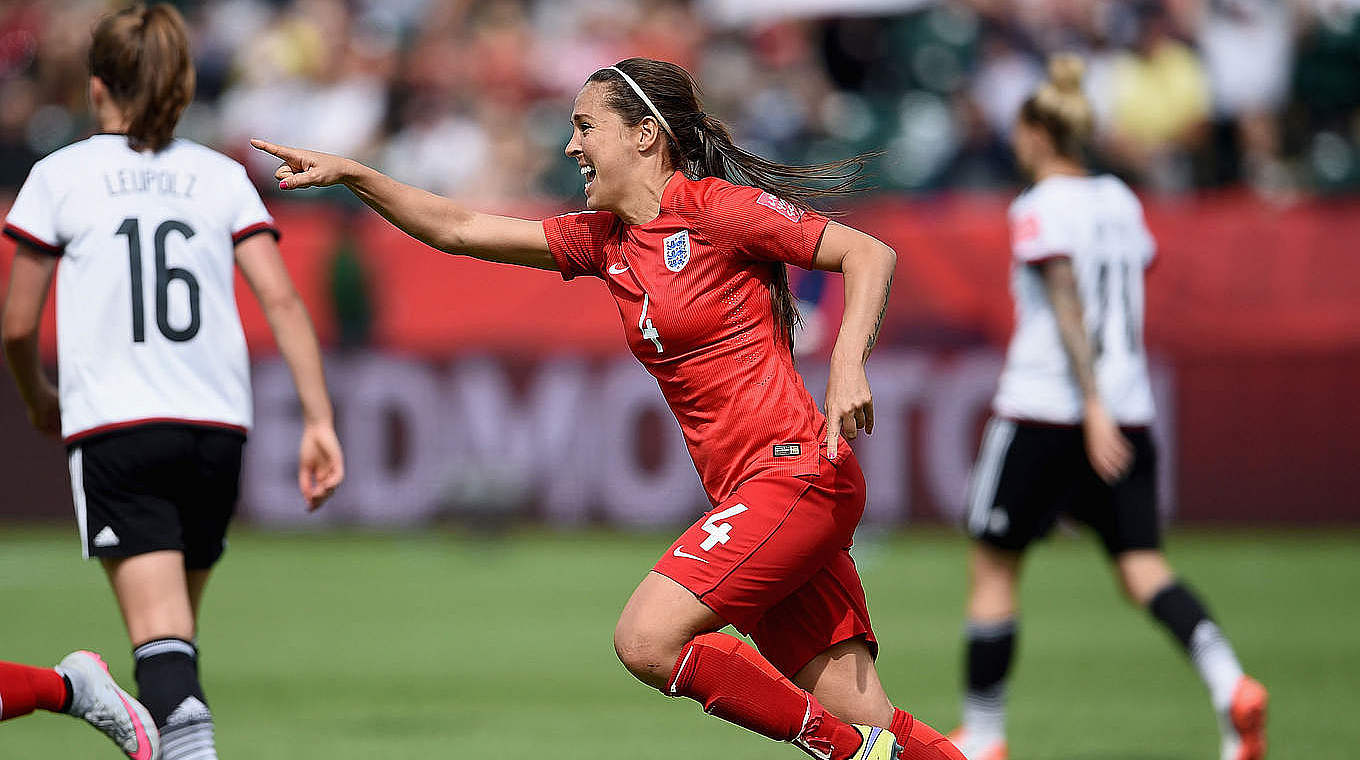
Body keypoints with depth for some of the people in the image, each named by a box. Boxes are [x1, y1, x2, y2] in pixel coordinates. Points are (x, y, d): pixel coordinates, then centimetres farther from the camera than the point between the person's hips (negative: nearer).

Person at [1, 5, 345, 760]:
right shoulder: (221, 176, 11)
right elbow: (281, 301, 1)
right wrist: (318, 421, 0)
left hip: (114, 427, -4)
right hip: (217, 427, 4)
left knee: (161, 635, -13)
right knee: (176, 634, 19)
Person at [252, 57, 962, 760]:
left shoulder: (717, 207, -6)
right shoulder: (605, 240, 16)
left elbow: (871, 254, -8)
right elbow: (459, 231, 19)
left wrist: (846, 366, -20)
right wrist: (351, 175, 11)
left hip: (796, 470, -7)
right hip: (750, 496, 7)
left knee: (647, 639, -19)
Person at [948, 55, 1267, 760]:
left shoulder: (1038, 209, -8)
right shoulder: (1120, 200, 13)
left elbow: (1068, 304, -19)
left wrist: (1093, 406, -25)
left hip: (1043, 410, -6)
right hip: (1128, 407, 6)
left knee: (992, 568, 7)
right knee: (1141, 564, 1)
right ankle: (1231, 687, -23)